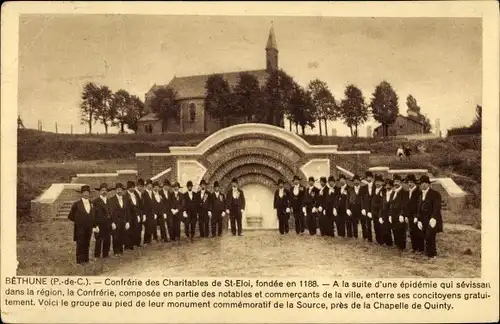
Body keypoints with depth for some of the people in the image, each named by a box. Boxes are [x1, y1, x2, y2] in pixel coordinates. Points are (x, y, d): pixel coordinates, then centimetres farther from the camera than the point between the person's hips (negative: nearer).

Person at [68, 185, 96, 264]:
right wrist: (77, 221, -1)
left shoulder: (91, 204, 8)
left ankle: (86, 259, 19)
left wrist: (95, 226, 8)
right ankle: (80, 260, 7)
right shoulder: (77, 204, -6)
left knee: (87, 244, 10)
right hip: (80, 228, -4)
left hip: (89, 228, 4)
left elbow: (93, 216, 14)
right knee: (80, 245, 1)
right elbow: (70, 216, -3)